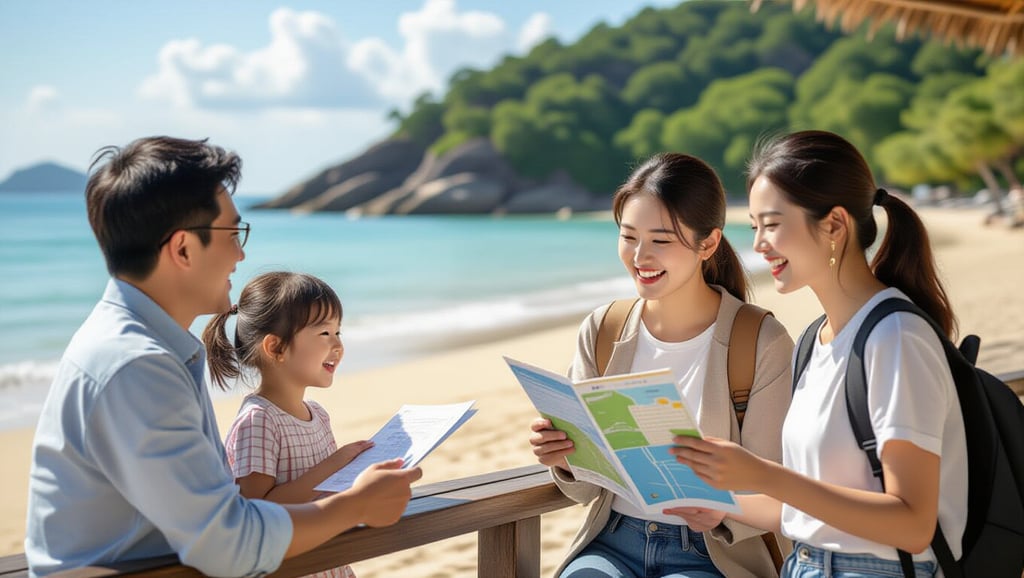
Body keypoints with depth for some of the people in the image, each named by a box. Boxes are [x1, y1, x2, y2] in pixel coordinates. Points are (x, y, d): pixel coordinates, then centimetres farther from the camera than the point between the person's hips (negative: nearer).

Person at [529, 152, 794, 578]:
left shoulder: (763, 343, -9)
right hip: (612, 541, 3)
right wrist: (562, 460, -16)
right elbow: (588, 487, 7)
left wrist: (723, 514, -27)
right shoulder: (600, 331, 3)